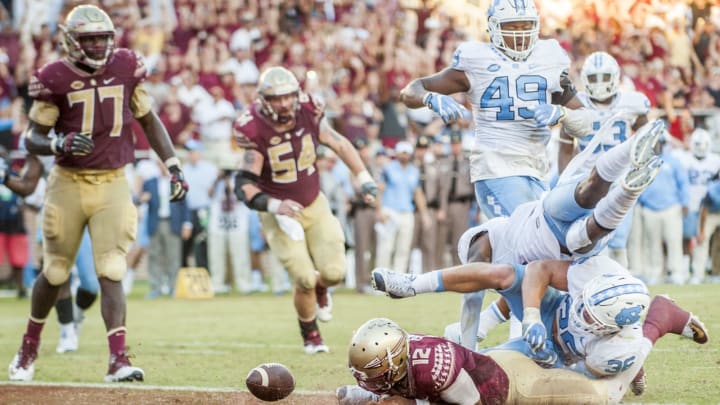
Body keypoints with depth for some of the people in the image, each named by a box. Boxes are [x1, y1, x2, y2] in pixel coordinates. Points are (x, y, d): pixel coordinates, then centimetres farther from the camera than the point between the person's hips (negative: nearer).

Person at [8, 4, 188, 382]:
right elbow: (32, 137, -6)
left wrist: (173, 166, 2)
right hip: (68, 183, -1)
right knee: (54, 272, 11)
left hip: (113, 184, 1)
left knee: (110, 272, -9)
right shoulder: (54, 78, -10)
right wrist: (59, 144, -27)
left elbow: (149, 120, 10)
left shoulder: (126, 67, -2)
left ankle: (118, 360, -15)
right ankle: (29, 347, 32)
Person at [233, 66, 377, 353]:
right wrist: (274, 205, -39)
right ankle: (310, 335, 20)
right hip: (280, 213, -3)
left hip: (315, 204, 3)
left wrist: (363, 177, 0)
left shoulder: (308, 114, -13)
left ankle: (320, 288, 36)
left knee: (334, 272, -5)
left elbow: (339, 144, 4)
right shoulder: (254, 131, -25)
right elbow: (244, 185, -24)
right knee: (304, 279, -10)